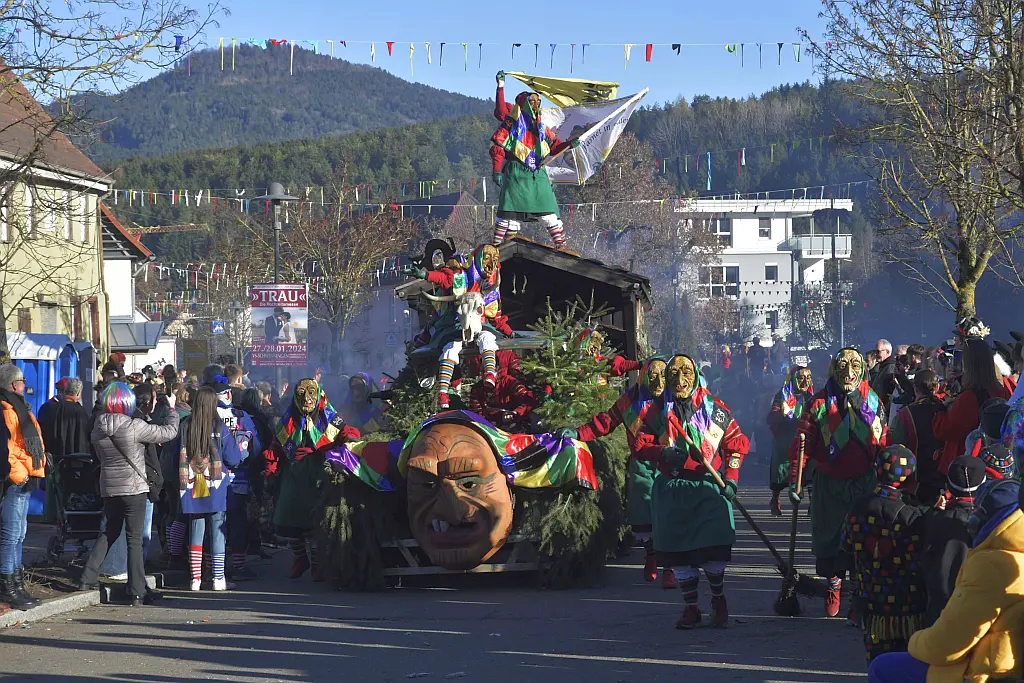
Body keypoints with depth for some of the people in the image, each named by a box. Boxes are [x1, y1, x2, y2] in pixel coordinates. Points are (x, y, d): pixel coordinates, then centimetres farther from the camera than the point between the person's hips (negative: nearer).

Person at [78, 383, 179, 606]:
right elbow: (169, 432, -10)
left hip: (109, 488, 5)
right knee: (135, 538, -1)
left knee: (109, 532, 22)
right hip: (134, 488, -5)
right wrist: (173, 411, 9)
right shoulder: (135, 427, -16)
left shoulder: (98, 428, 1)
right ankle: (137, 593, 0)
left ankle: (88, 579, 17)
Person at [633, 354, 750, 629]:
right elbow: (641, 446, 3)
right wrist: (666, 454, -16)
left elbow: (736, 443, 9)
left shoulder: (715, 409, 3)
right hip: (672, 490, 1)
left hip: (709, 486, -1)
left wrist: (731, 478, -2)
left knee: (714, 547, -7)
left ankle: (718, 600, 17)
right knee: (680, 549, 1)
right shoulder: (658, 411, 4)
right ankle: (690, 607, 13)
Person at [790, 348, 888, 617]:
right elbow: (802, 444, -5)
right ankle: (833, 583, 25)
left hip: (865, 481, 1)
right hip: (829, 482, -1)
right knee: (829, 534, 6)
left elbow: (883, 445, 10)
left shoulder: (873, 402, 4)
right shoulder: (819, 403, -3)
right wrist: (794, 480, -11)